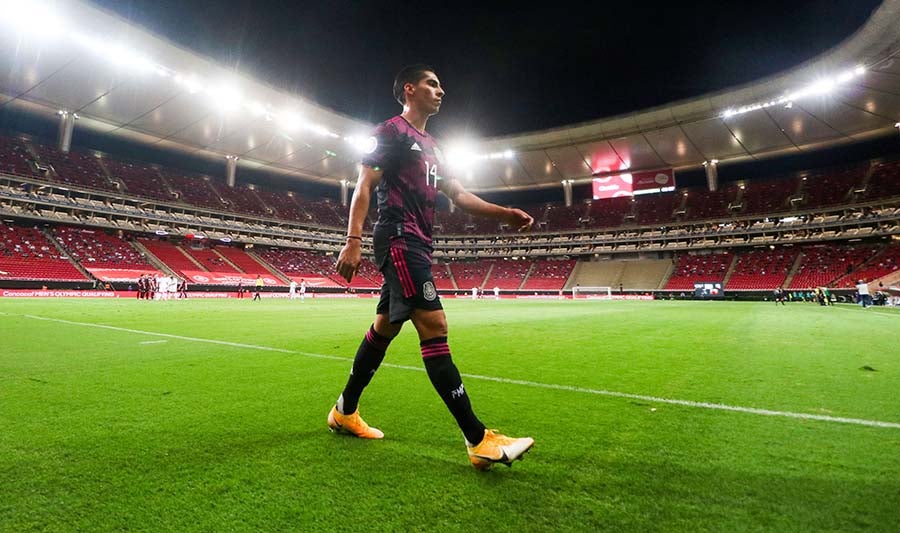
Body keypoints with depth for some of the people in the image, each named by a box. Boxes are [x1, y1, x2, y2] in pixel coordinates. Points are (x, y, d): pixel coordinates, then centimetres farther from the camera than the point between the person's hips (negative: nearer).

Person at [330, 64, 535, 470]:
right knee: (434, 326, -16)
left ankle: (345, 412, 28)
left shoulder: (430, 147, 25)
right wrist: (353, 240, -18)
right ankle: (479, 440, -14)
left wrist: (505, 214, 9)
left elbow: (458, 195, 21)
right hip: (399, 240, -10)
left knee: (385, 327, 12)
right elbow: (364, 186, -8)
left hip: (416, 245, 10)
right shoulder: (392, 131, 0)